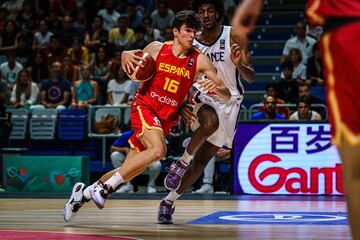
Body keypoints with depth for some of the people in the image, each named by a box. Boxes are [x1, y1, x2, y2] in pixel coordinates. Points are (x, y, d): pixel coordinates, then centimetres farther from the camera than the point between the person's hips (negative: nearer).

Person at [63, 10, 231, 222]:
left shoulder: (200, 61, -6)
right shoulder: (157, 49, -4)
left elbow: (227, 95, -7)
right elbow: (132, 73, 15)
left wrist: (216, 89, -31)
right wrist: (126, 56, -8)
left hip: (167, 118, 3)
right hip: (144, 106, -3)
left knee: (129, 171, 5)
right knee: (158, 149, -32)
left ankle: (84, 193, 26)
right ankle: (107, 185, -20)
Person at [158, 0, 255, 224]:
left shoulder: (235, 37, -7)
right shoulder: (192, 44, -2)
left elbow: (251, 78, -9)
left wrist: (239, 64, -31)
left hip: (229, 103, 0)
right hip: (204, 98, 0)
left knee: (202, 160, 1)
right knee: (210, 122, -38)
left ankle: (169, 201, 14)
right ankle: (183, 162, -17)